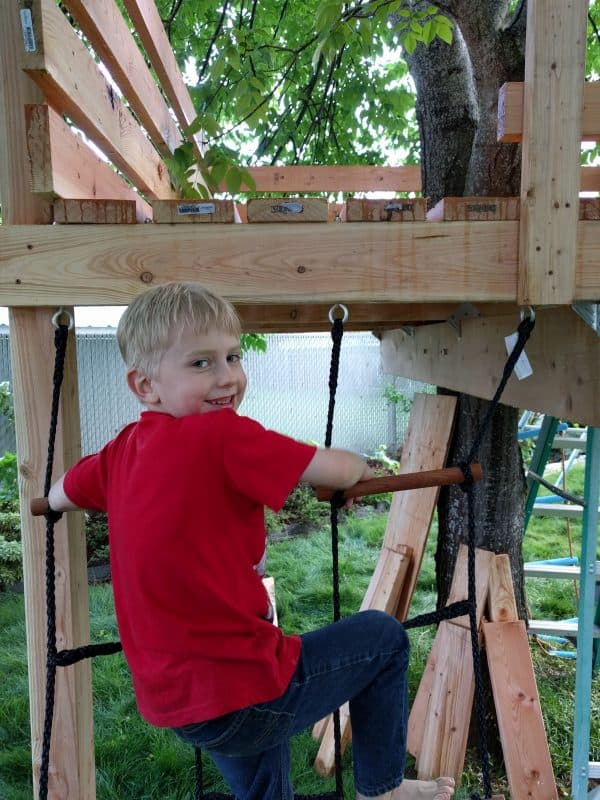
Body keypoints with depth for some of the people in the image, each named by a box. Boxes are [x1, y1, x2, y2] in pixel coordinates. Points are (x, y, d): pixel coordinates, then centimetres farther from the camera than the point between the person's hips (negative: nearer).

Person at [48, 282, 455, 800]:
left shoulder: (123, 450, 0)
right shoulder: (222, 435, -23)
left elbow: (59, 497, 16)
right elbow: (335, 473, -19)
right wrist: (362, 468, 4)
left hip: (173, 702, 8)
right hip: (245, 697, -8)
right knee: (384, 636, 11)